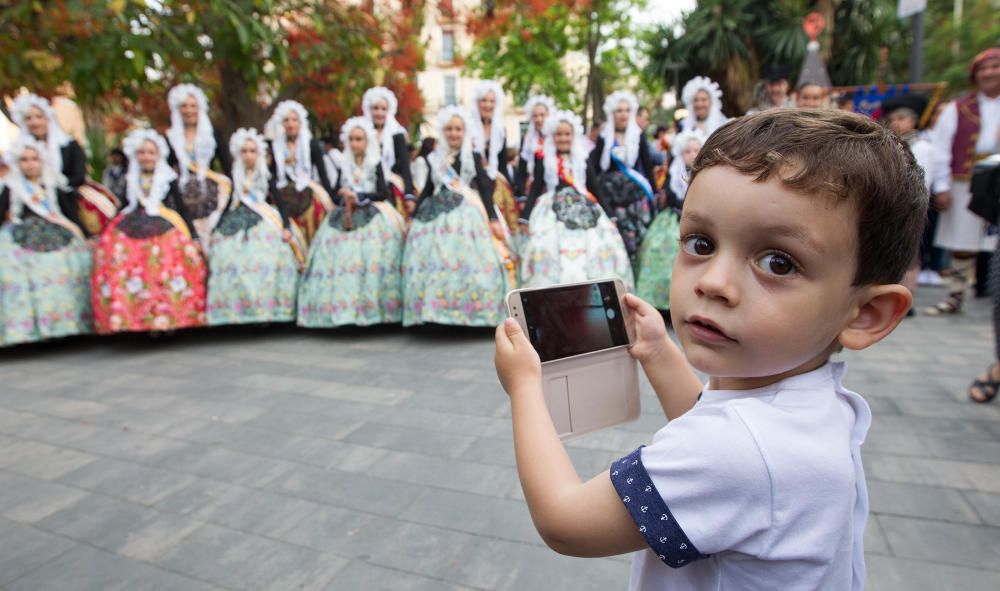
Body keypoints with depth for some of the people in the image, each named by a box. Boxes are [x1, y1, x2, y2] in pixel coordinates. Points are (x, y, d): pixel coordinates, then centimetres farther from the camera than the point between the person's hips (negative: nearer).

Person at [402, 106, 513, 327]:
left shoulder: (474, 156, 6)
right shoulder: (435, 158, 15)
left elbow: (484, 189, 1)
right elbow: (428, 189, 19)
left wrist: (493, 219, -8)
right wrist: (414, 217, 17)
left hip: (468, 214, -3)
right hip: (437, 215, 3)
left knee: (468, 263, -12)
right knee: (433, 263, -5)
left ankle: (469, 312, -5)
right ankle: (435, 312, -1)